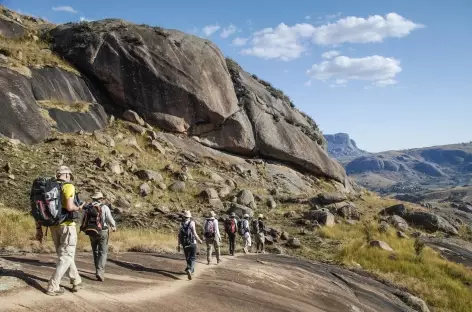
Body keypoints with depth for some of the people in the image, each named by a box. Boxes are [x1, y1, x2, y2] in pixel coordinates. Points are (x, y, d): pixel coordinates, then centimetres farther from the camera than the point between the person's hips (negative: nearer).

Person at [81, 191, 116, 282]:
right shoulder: (104, 207, -8)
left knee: (95, 251, 20)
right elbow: (110, 220, -7)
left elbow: (84, 221, 5)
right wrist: (114, 227, 13)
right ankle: (100, 272, -16)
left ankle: (98, 270, 29)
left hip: (91, 232, 4)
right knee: (103, 253, 0)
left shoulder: (87, 208, 3)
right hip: (102, 232, -4)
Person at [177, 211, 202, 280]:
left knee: (187, 258, 20)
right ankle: (189, 270, -22)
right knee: (193, 258, 1)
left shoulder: (181, 225, 3)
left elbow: (179, 236, 1)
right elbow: (194, 234, -13)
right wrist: (199, 240, 2)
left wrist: (179, 245, 8)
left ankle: (191, 270, 32)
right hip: (192, 243, -4)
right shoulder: (192, 223, -8)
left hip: (185, 244, 4)